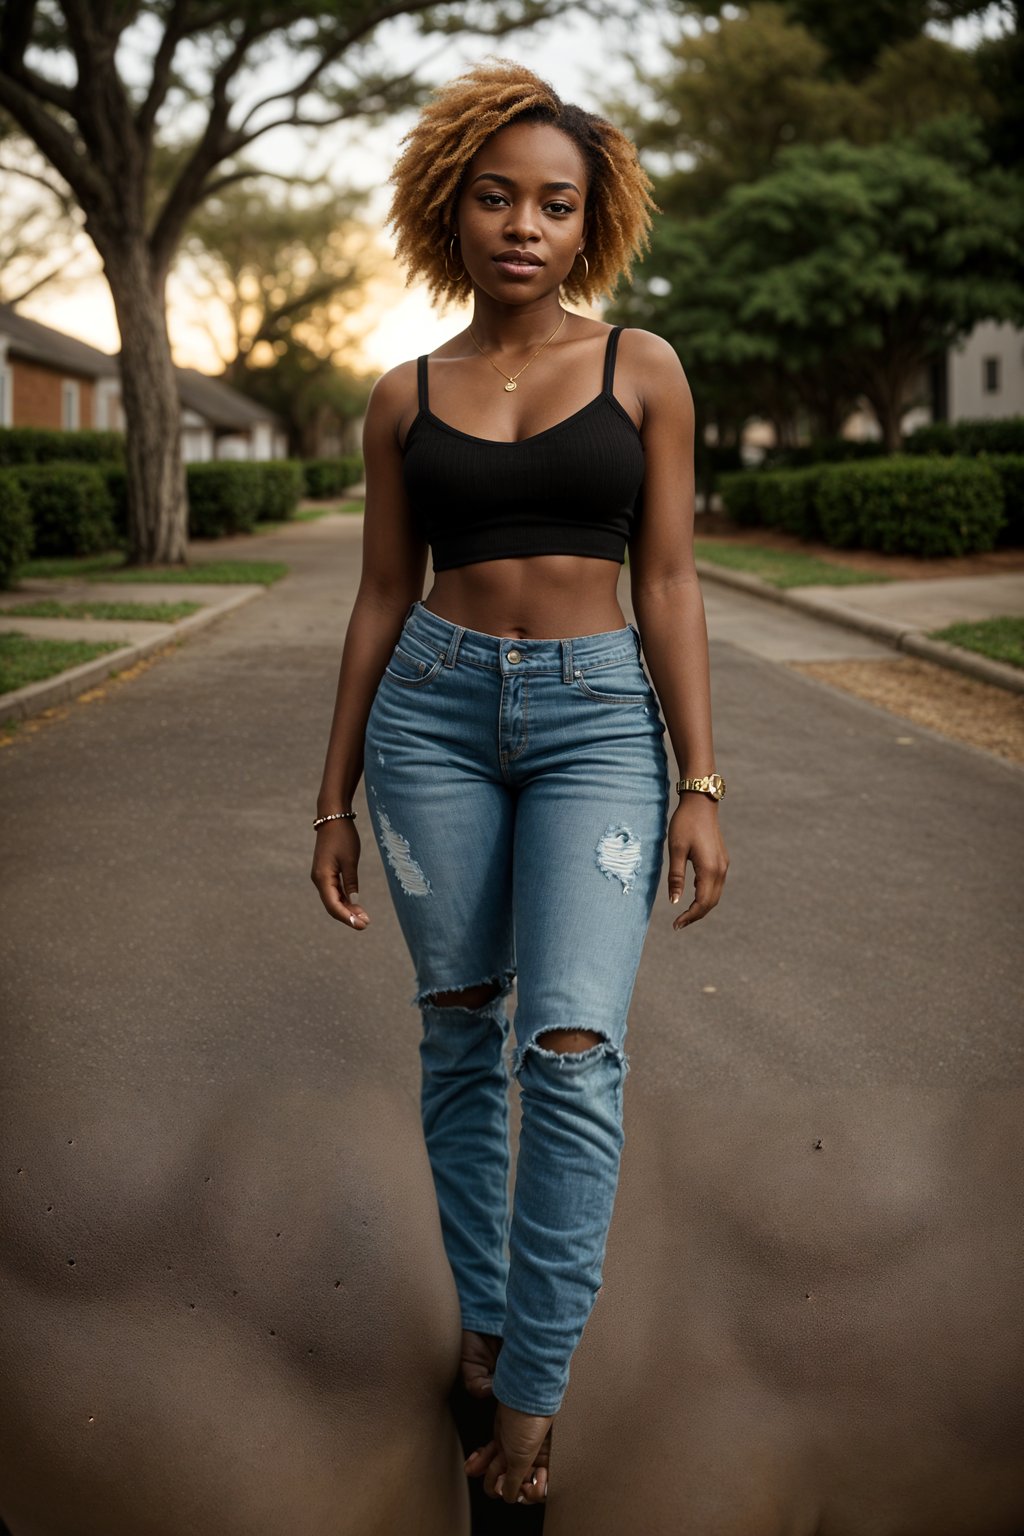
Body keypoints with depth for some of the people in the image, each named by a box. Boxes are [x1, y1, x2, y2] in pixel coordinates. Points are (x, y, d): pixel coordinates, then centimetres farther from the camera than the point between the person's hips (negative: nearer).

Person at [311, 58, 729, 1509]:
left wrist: (701, 786, -7)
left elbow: (668, 585, 0)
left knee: (572, 1047, -13)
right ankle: (484, 1308, 27)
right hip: (435, 709, 2)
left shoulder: (641, 369, 2)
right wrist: (335, 796, 9)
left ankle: (531, 1387, 0)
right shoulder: (405, 397, 6)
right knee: (460, 1028, 8)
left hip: (597, 714, -2)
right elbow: (382, 597, 9)